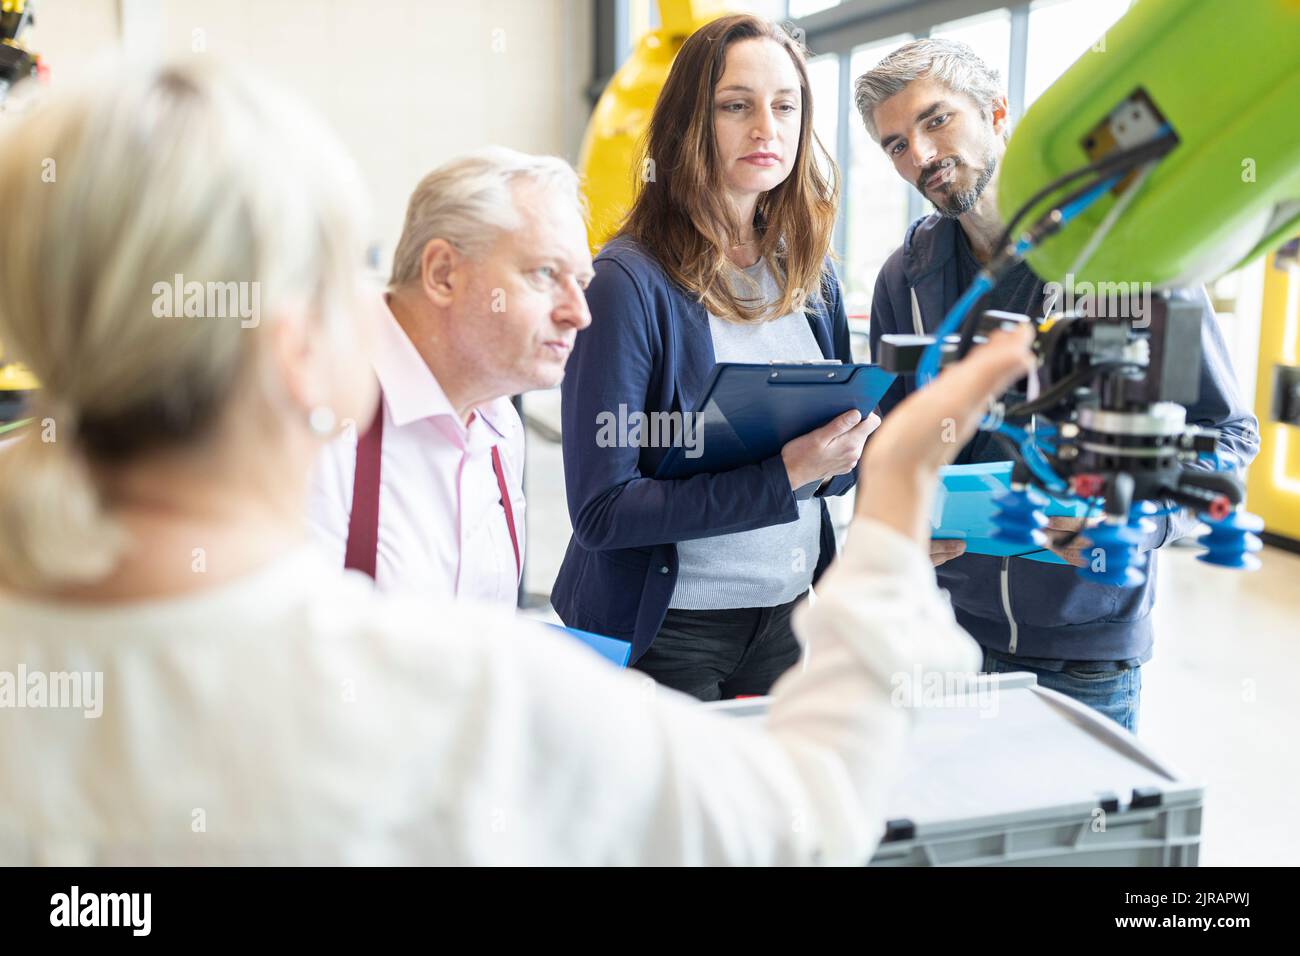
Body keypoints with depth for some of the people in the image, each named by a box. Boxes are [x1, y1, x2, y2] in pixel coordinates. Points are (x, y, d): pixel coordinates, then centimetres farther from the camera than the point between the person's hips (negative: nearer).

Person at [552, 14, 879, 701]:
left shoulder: (812, 278, 4)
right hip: (664, 630, -5)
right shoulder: (630, 282, -16)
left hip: (790, 613, 6)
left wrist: (843, 455, -10)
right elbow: (602, 510, -20)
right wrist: (782, 475, -25)